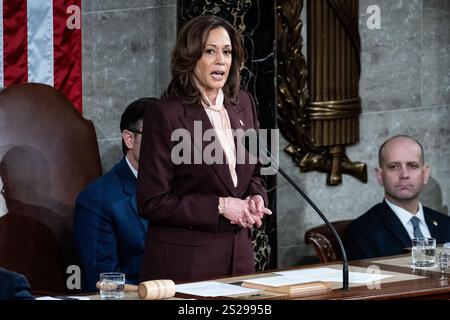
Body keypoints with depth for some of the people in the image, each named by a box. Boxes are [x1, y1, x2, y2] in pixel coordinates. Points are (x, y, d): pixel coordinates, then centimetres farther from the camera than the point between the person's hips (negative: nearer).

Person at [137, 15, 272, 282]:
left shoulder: (243, 104, 7)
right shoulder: (164, 115, -12)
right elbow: (152, 202, -13)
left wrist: (256, 198, -3)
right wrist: (219, 207, -17)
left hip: (238, 255, 6)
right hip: (183, 261, -6)